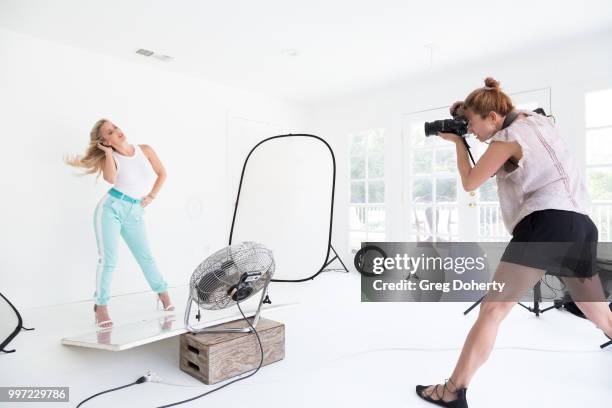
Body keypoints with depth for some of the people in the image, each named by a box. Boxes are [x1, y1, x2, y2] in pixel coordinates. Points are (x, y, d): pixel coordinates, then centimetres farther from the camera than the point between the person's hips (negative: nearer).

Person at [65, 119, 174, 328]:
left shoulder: (145, 150, 3)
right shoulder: (109, 158, -4)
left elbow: (162, 173, 11)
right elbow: (111, 179, -25)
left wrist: (151, 196, 3)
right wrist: (108, 153, -14)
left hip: (134, 213, 2)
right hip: (110, 208, -2)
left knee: (145, 256, 8)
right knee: (108, 260, -5)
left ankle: (163, 293, 24)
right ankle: (101, 306, 8)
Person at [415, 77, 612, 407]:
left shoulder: (507, 137, 0)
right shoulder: (540, 121, 22)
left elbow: (470, 183, 6)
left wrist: (457, 142, 16)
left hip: (545, 223, -8)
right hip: (581, 225, 9)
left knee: (492, 309, -9)